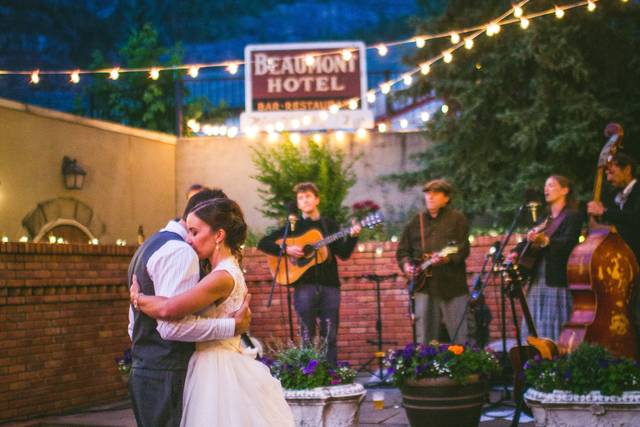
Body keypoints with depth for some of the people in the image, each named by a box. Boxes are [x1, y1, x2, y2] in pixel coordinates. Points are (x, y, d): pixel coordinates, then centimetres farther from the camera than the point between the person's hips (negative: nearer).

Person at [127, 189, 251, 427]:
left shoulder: (151, 245, 19)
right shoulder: (180, 252, -14)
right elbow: (172, 324, -24)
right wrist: (234, 326, -18)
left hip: (143, 370, 10)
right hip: (166, 377, -10)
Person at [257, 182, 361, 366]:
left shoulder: (329, 224, 12)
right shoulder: (293, 227, 7)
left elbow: (344, 254, 6)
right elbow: (263, 243, 2)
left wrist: (352, 236, -11)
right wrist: (286, 249, -11)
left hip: (329, 285, 1)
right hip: (304, 285, -1)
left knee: (330, 336, 1)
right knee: (307, 336, -2)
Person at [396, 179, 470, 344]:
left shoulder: (457, 219, 4)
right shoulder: (416, 221, 16)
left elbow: (464, 249, -7)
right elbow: (402, 250, 20)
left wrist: (447, 258, -25)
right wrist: (406, 265, 0)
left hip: (452, 286, -3)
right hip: (424, 286, 4)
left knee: (460, 337, -4)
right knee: (424, 339, 3)